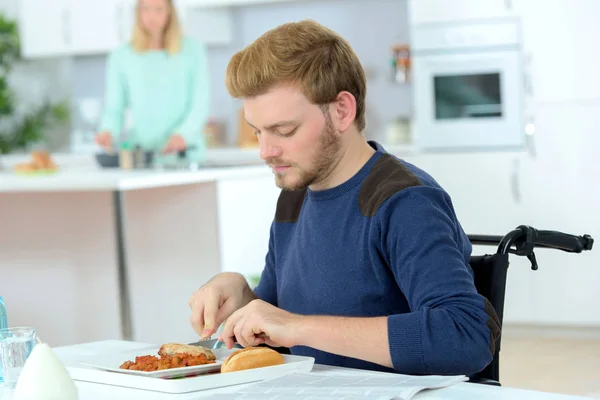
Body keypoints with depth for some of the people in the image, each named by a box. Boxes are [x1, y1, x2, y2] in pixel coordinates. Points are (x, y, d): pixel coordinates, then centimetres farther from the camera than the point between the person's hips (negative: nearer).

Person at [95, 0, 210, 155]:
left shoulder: (193, 50, 5)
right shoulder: (120, 56, 8)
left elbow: (201, 104, 1)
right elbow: (114, 109, 7)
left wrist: (183, 134, -17)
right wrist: (108, 132, -15)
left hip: (185, 150, -1)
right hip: (141, 152, 1)